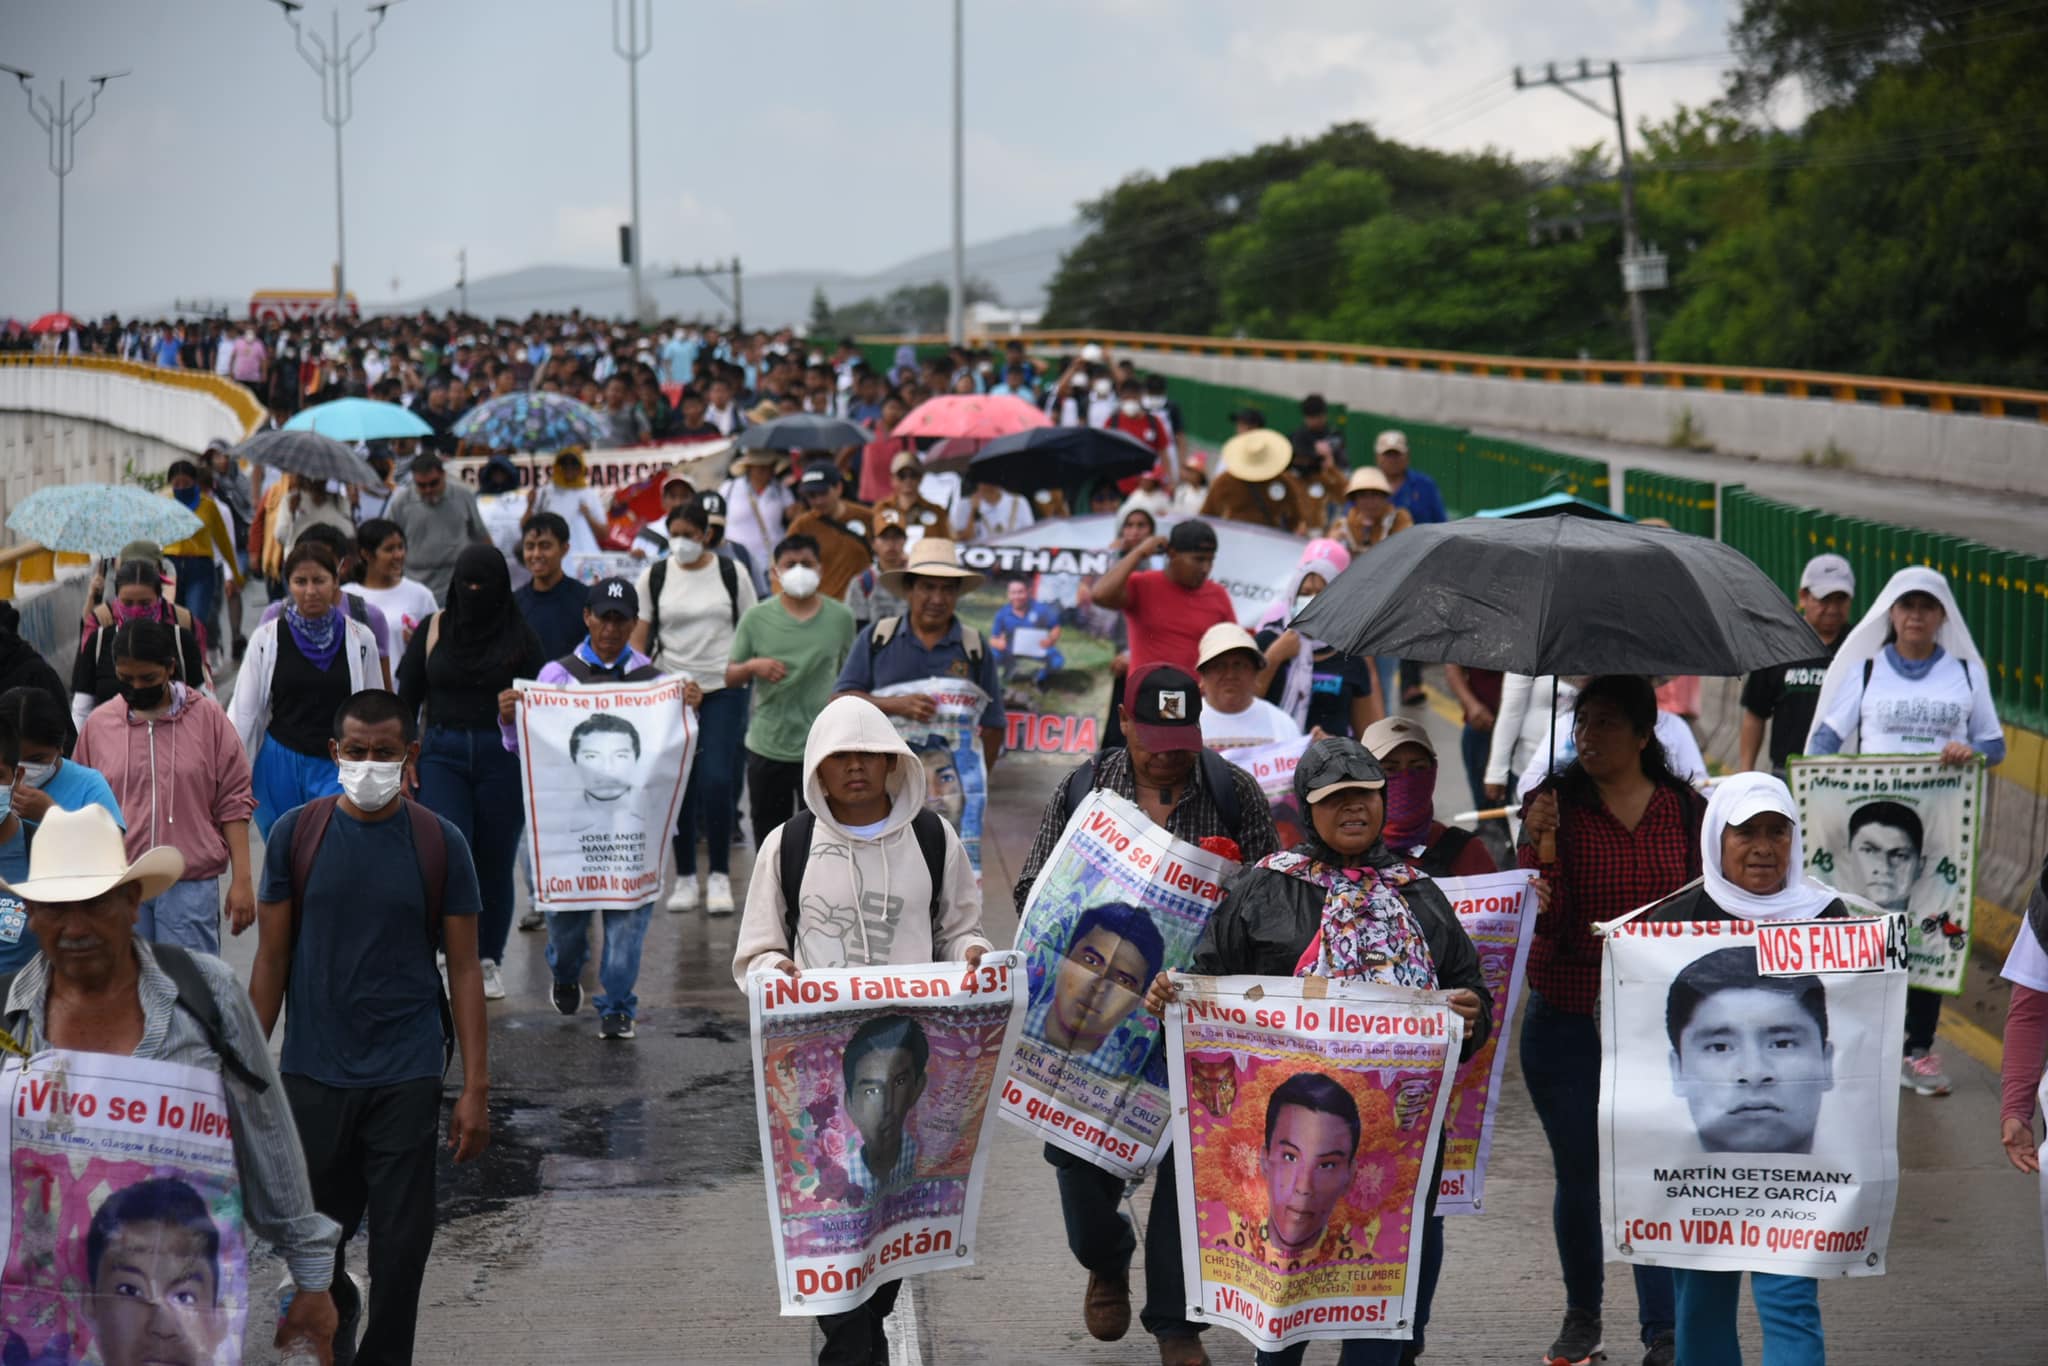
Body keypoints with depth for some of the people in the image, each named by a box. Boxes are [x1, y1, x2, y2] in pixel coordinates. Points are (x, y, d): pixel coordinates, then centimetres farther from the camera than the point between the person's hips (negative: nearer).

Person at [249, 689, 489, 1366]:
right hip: (312, 1074, 1)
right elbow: (271, 960, 6)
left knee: (401, 1245, -1)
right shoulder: (296, 834, 1)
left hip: (406, 1079, -1)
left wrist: (476, 1088, -4)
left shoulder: (441, 844, -1)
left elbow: (463, 971, 1)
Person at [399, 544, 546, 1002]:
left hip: (501, 757, 0)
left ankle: (489, 960, 21)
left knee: (495, 862, 6)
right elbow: (407, 698, 10)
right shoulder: (433, 631, 6)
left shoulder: (520, 636, 3)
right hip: (442, 753, 0)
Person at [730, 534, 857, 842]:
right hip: (766, 747, 1)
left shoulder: (840, 617, 0)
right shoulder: (757, 617, 0)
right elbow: (730, 678, 3)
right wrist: (753, 666, -19)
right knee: (768, 828, 14)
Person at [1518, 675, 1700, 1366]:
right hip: (1565, 1021, 0)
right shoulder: (1554, 805, -2)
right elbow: (1543, 921, -9)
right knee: (1578, 1173, 8)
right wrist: (1542, 846, -24)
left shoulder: (1686, 811, 3)